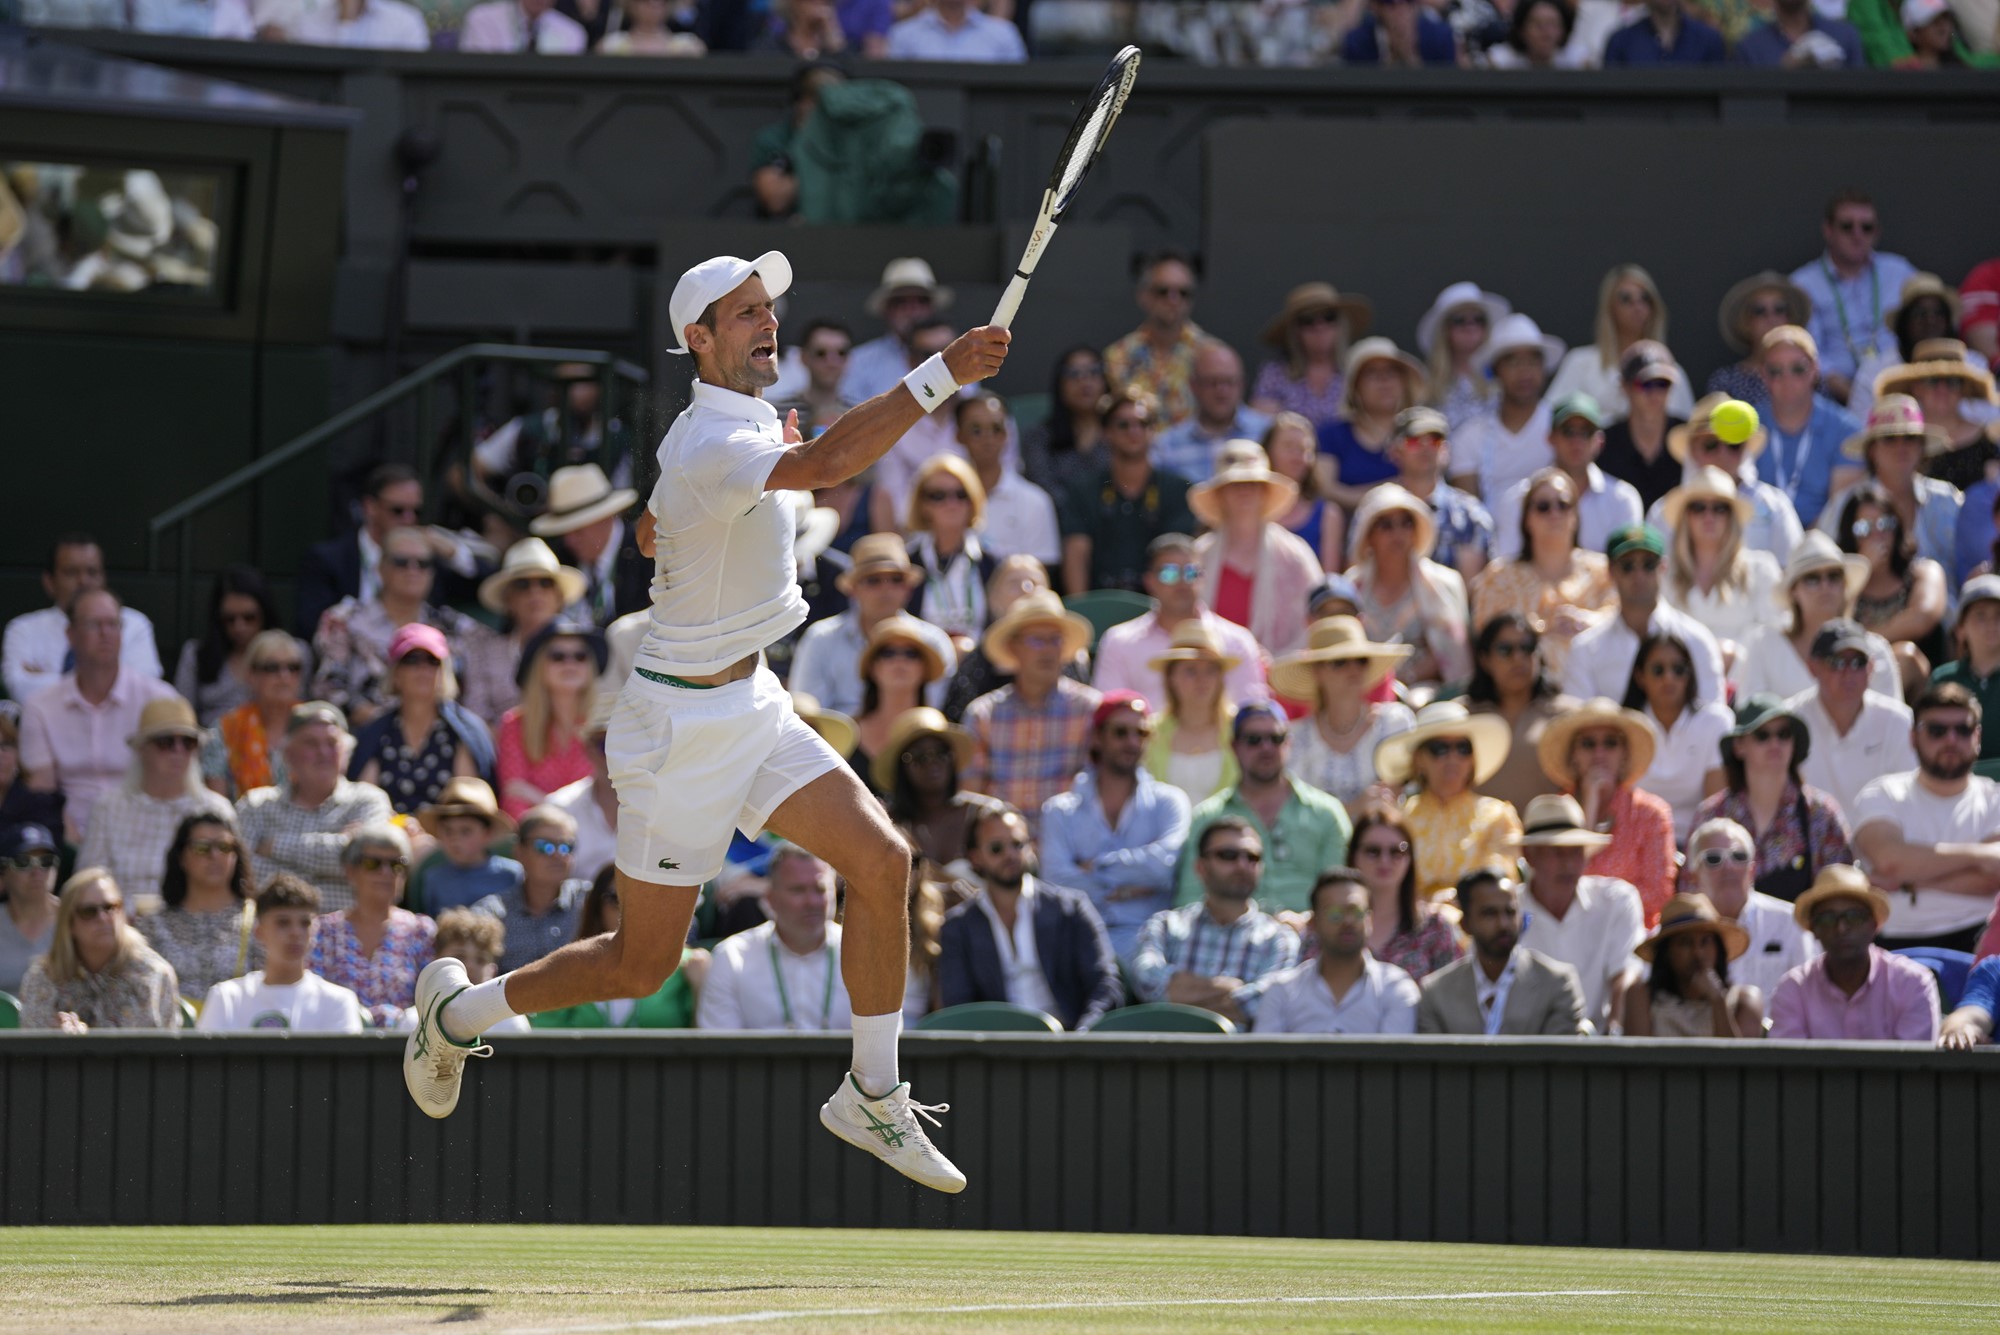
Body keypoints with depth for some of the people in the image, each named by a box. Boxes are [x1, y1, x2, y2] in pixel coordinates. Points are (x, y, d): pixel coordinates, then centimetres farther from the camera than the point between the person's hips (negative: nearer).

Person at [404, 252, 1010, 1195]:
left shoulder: (742, 423, 7)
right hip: (684, 723, -9)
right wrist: (941, 375, -51)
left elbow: (650, 533, 25)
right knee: (640, 967, 3)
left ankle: (872, 1099, 6)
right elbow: (824, 464, -47)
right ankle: (458, 1011, 27)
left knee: (881, 860, -4)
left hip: (747, 704, 9)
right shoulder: (714, 445, -25)